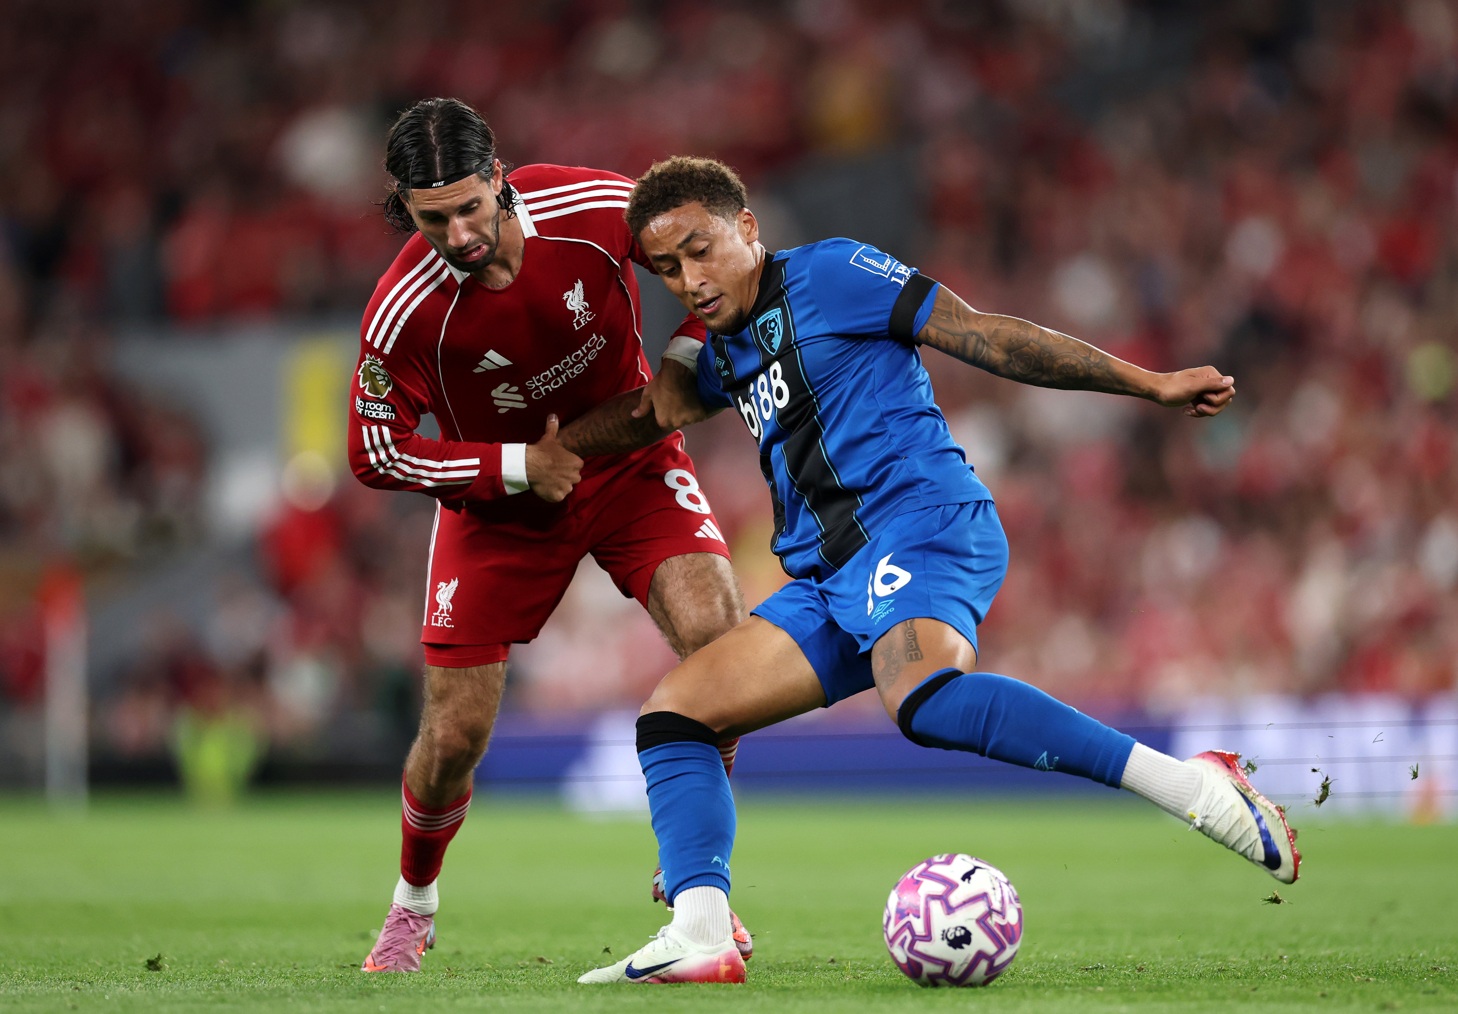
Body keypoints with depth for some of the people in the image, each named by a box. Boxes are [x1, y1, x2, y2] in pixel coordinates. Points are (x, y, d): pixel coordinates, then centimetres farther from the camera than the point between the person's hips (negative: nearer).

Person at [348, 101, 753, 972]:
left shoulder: (592, 208, -24)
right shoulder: (403, 311, -28)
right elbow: (376, 454, -15)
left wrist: (685, 362, -13)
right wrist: (516, 468, -21)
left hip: (629, 460, 1)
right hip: (497, 499, -1)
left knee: (715, 631, -24)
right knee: (456, 733, -4)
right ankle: (414, 908, 29)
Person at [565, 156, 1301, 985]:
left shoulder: (828, 274, 1)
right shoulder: (728, 351, 24)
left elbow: (979, 334, -1)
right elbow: (677, 399, 45)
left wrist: (1150, 384, -4)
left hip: (923, 522, -8)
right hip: (830, 578, 8)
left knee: (923, 697, -37)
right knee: (672, 713, -3)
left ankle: (1192, 785, -40)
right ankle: (701, 939, -17)